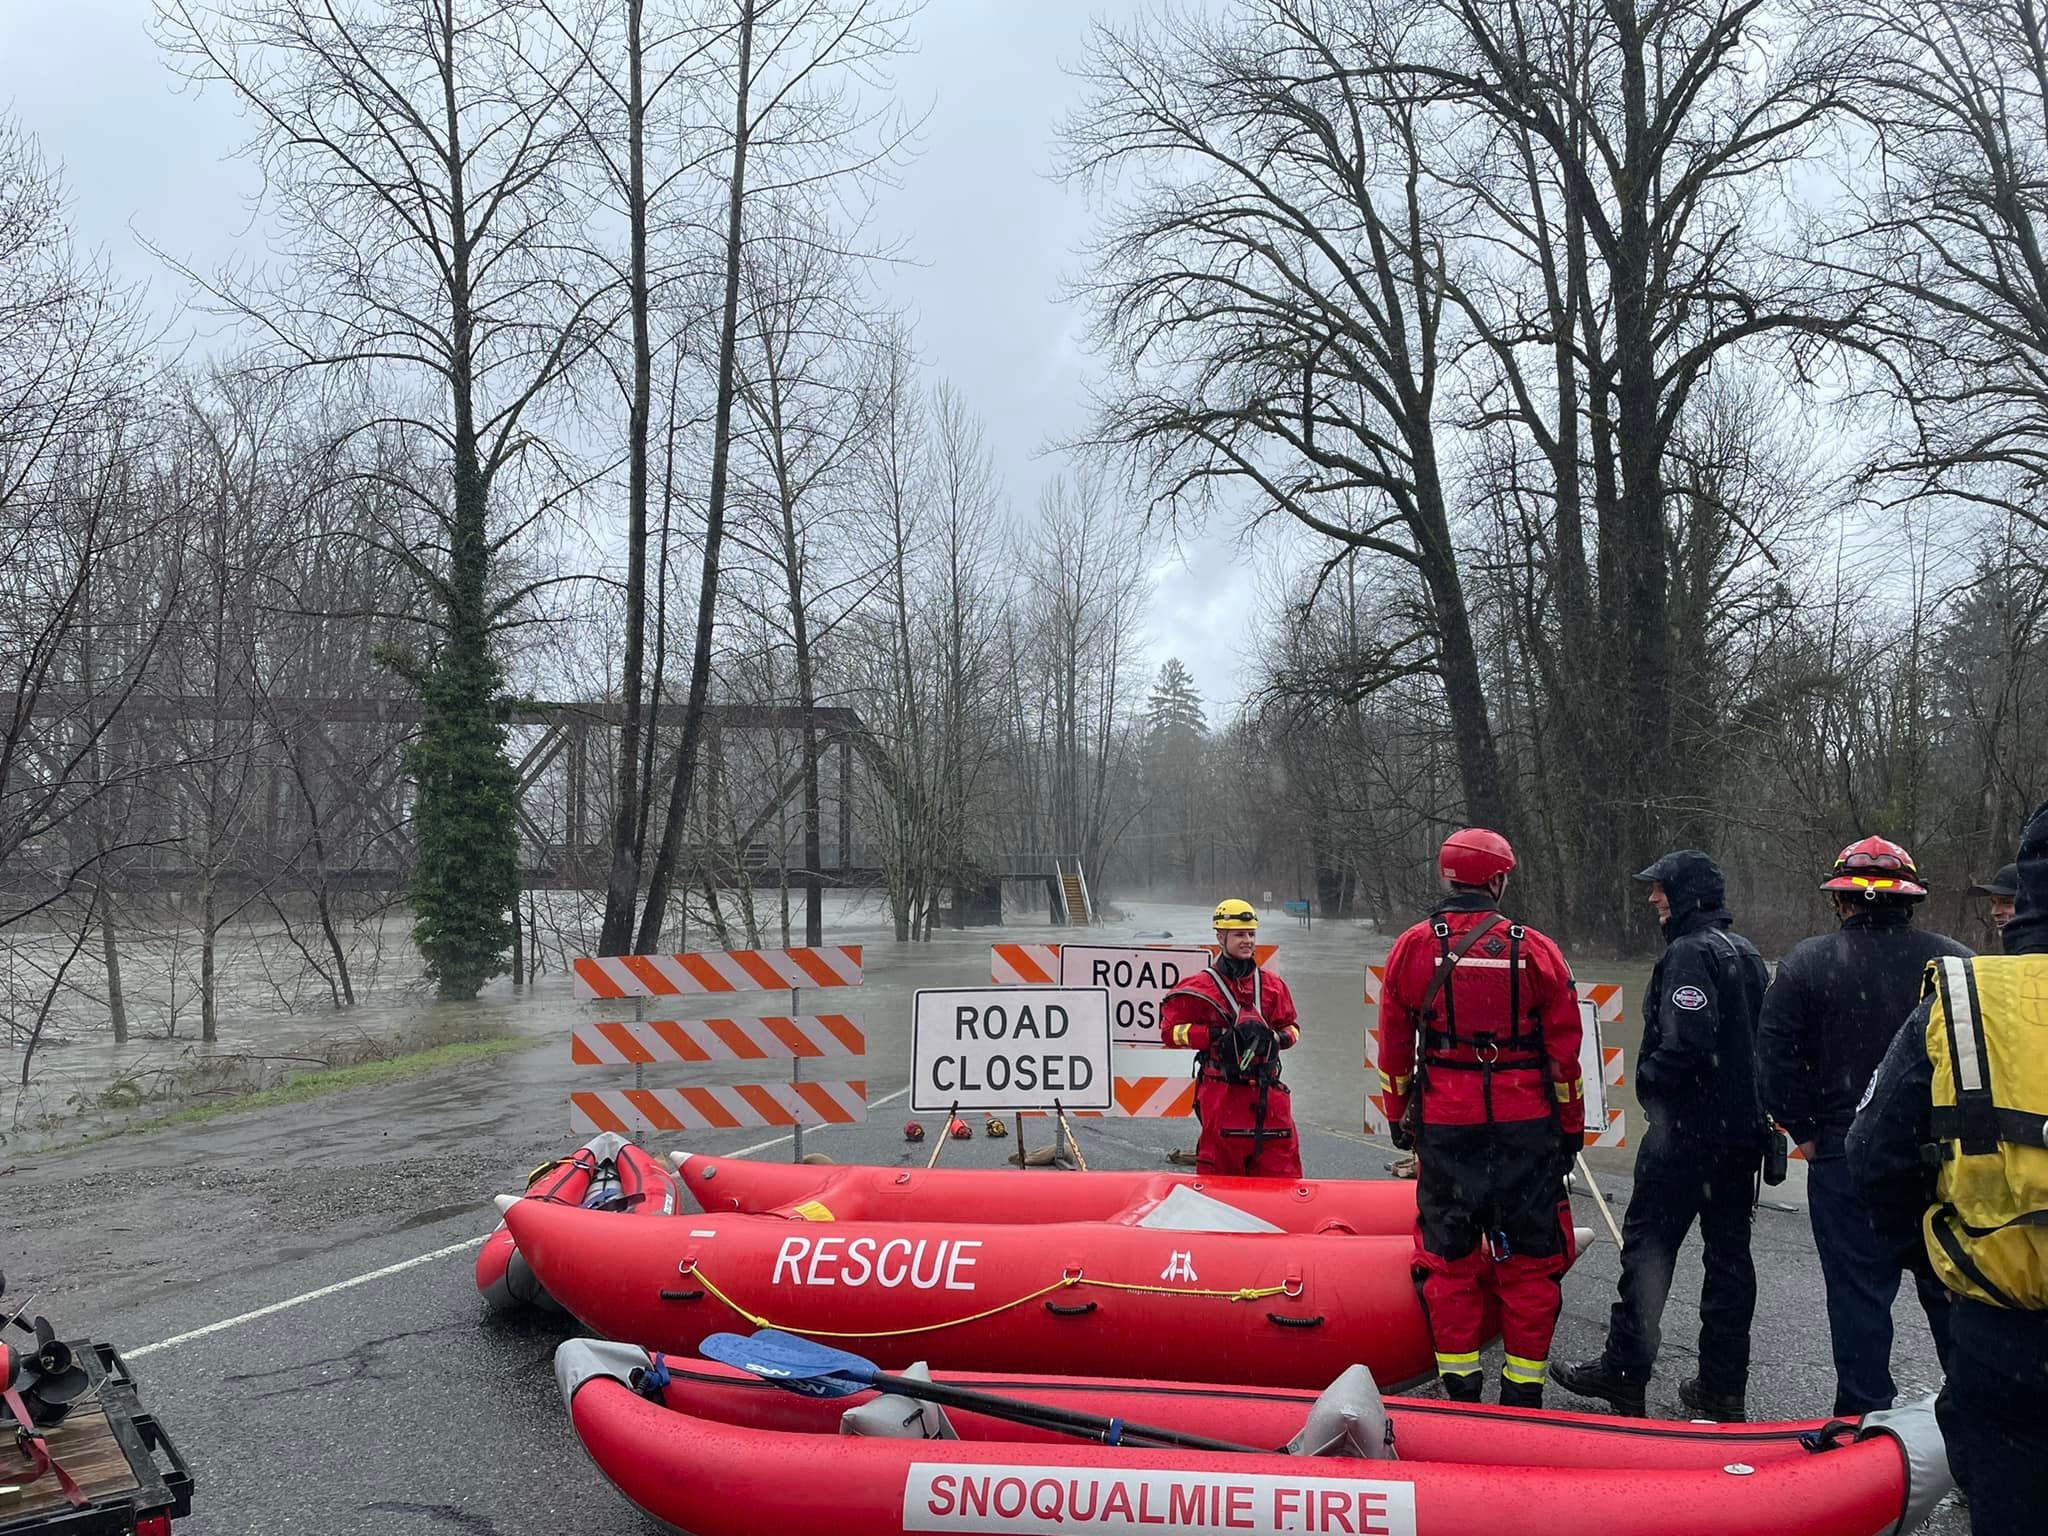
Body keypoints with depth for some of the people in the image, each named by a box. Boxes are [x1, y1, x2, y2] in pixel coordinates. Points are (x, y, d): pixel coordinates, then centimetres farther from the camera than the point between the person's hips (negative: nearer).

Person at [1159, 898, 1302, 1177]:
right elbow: (1170, 1029, -5)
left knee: (1283, 1172, 2)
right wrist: (1217, 1035, -14)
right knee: (1219, 1174, 1)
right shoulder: (1199, 987, -2)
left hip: (1268, 1090, 4)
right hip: (1221, 1090, -4)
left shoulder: (1272, 984, 12)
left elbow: (1291, 1025, 21)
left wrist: (1276, 1038, -2)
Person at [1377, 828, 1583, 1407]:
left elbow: (1394, 1045, 6)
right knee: (1529, 1257, 10)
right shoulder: (1535, 950, -3)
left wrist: (1397, 1115, 17)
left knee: (1449, 1252, 12)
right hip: (1526, 1125, -1)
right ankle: (1523, 1388, 16)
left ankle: (1459, 1381, 17)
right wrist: (1571, 1128, 11)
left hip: (1444, 1125, 1)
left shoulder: (1412, 947, 0)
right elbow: (1564, 1050, 1)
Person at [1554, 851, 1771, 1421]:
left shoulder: (1689, 951, -16)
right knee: (1729, 1252, 11)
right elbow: (1764, 1040, 17)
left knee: (1647, 1244, 0)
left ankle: (1623, 1373, 8)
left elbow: (1686, 1040, -26)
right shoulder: (1748, 953, 13)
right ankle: (1722, 1385, 18)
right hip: (1741, 1130, 9)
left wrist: (1649, 1080, -10)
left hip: (1686, 1131, -9)